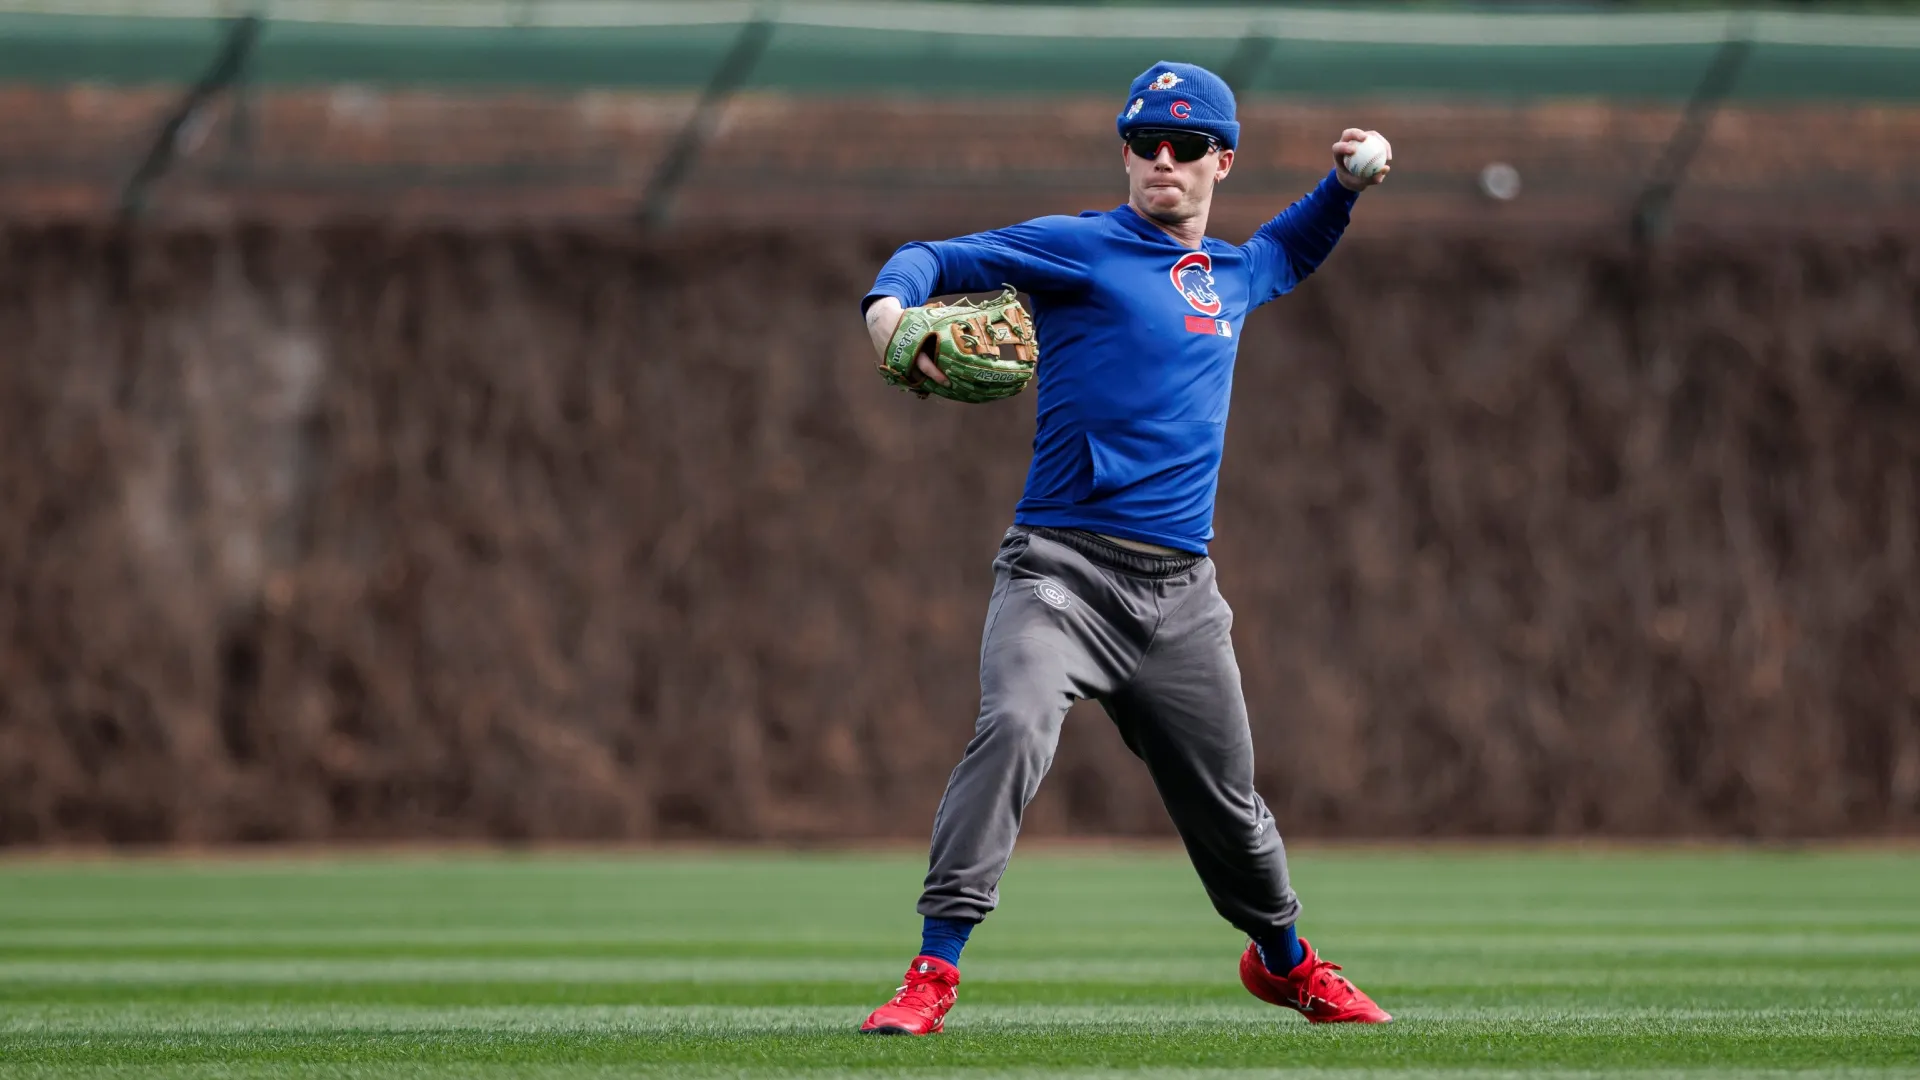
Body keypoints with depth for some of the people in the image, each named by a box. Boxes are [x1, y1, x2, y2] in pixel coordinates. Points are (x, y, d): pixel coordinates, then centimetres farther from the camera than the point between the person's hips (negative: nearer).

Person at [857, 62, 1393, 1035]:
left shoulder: (1230, 276, 20)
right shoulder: (1077, 247, 2)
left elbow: (1288, 256, 44)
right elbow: (935, 258, -4)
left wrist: (1344, 184, 27)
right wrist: (889, 306, -26)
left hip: (1180, 594, 5)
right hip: (1062, 569, -5)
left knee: (1229, 806, 12)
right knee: (1013, 727, -29)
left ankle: (1284, 962, 39)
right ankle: (933, 973, -29)